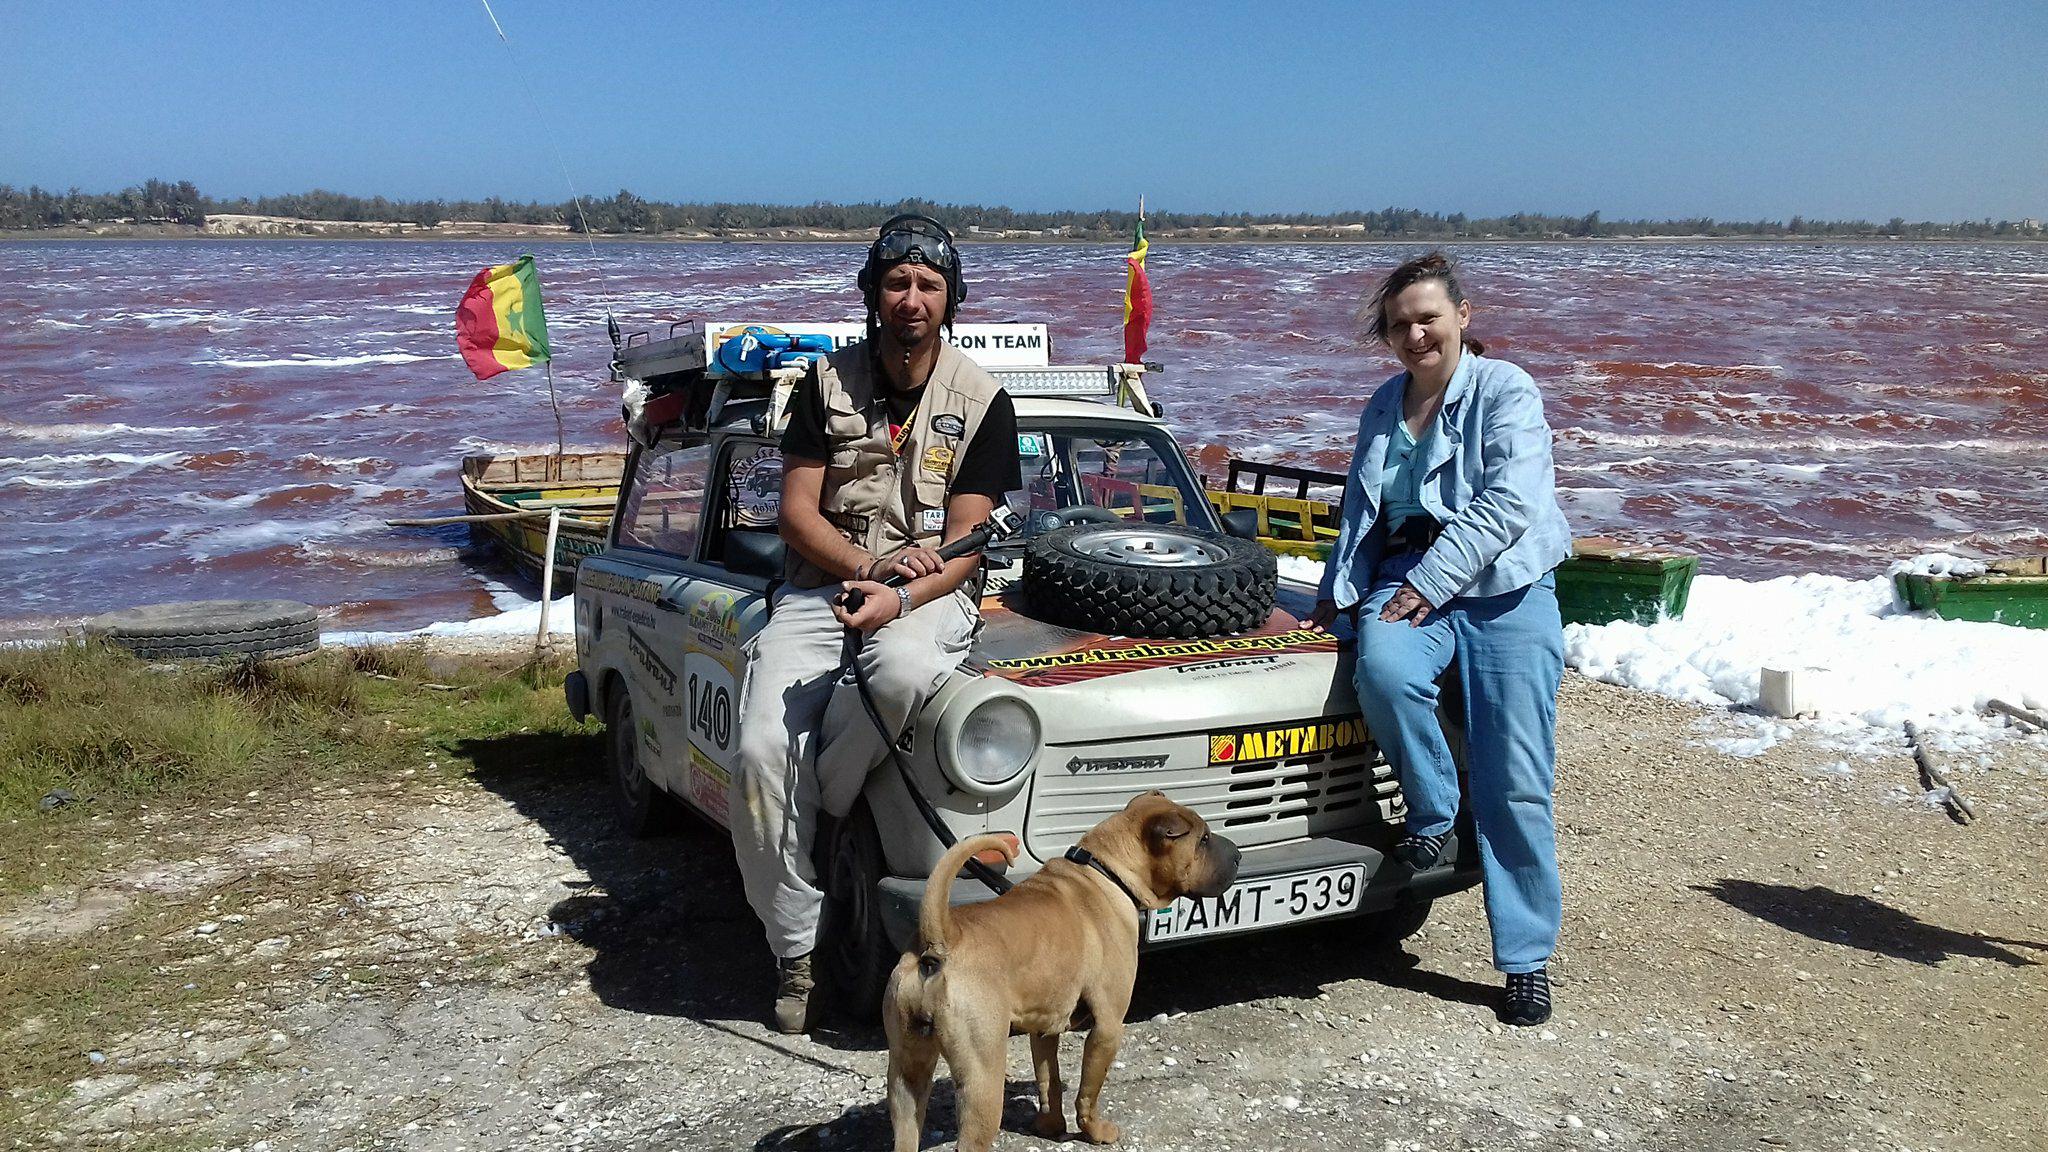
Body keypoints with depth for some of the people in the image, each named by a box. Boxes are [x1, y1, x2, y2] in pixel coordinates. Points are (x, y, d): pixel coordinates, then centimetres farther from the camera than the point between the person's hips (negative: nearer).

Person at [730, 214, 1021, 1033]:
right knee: (761, 749, -22)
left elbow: (965, 543, -6)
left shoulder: (981, 402, -1)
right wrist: (869, 564, -17)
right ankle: (796, 950, -6)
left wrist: (898, 599, -24)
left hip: (930, 594, -1)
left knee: (903, 671, -39)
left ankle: (823, 810, -9)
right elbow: (797, 513, 0)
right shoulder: (828, 383, 4)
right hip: (820, 585, 2)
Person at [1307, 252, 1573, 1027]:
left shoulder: (1506, 392, -2)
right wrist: (1339, 590, 13)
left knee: (1516, 782, -7)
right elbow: (1360, 513, 26)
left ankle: (1528, 956, 4)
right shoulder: (1384, 407, 17)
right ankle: (1432, 812, -8)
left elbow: (1509, 503, -14)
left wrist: (1431, 580, -20)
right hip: (1406, 577, 4)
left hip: (1504, 587, -4)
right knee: (1383, 669, -33)